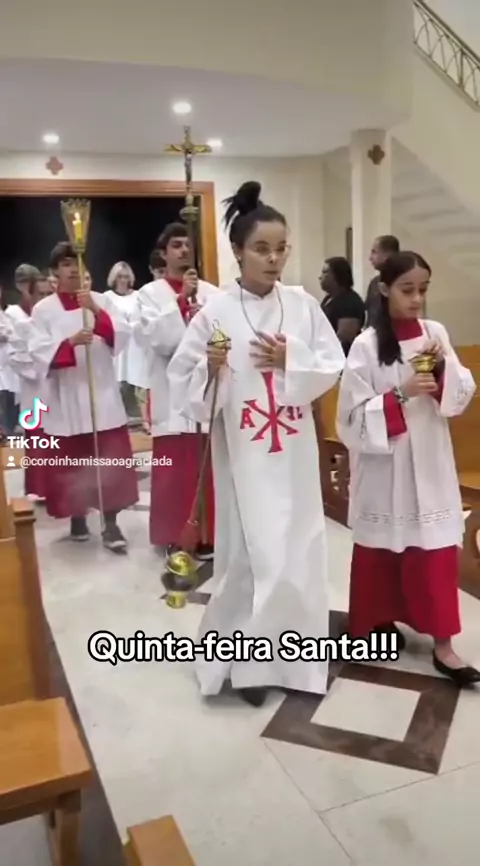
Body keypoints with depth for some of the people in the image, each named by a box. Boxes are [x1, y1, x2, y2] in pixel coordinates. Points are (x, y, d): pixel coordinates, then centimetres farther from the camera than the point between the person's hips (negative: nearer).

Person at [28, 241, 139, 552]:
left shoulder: (101, 300, 7)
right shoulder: (43, 309, 2)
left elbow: (123, 335, -5)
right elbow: (40, 352, -8)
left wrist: (96, 312, -19)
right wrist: (71, 342, -24)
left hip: (103, 393, 1)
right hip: (66, 397, 0)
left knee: (112, 461, -1)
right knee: (72, 462, 8)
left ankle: (111, 524, 7)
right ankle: (78, 517, 25)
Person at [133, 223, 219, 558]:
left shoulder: (210, 292, 10)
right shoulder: (150, 294, 4)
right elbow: (156, 339, -10)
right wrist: (181, 301, -15)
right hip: (173, 394, -2)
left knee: (210, 468, 6)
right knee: (175, 470, 1)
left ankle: (209, 534, 20)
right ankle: (176, 537, 15)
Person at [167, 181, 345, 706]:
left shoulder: (303, 304, 2)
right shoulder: (215, 312, -6)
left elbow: (333, 366, 3)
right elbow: (182, 380, -4)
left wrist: (290, 361, -12)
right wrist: (210, 370, -23)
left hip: (294, 449, 3)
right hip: (242, 451, -3)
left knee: (297, 550, 11)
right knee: (250, 551, 2)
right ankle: (247, 659, 21)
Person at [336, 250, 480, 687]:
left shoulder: (437, 333, 2)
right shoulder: (367, 344, -10)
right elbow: (354, 413, -12)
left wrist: (444, 367, -13)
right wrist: (401, 395, -22)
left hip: (430, 461, 3)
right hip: (384, 463, -3)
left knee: (436, 550, 4)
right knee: (381, 548, 12)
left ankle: (442, 642, 13)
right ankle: (379, 621, 33)